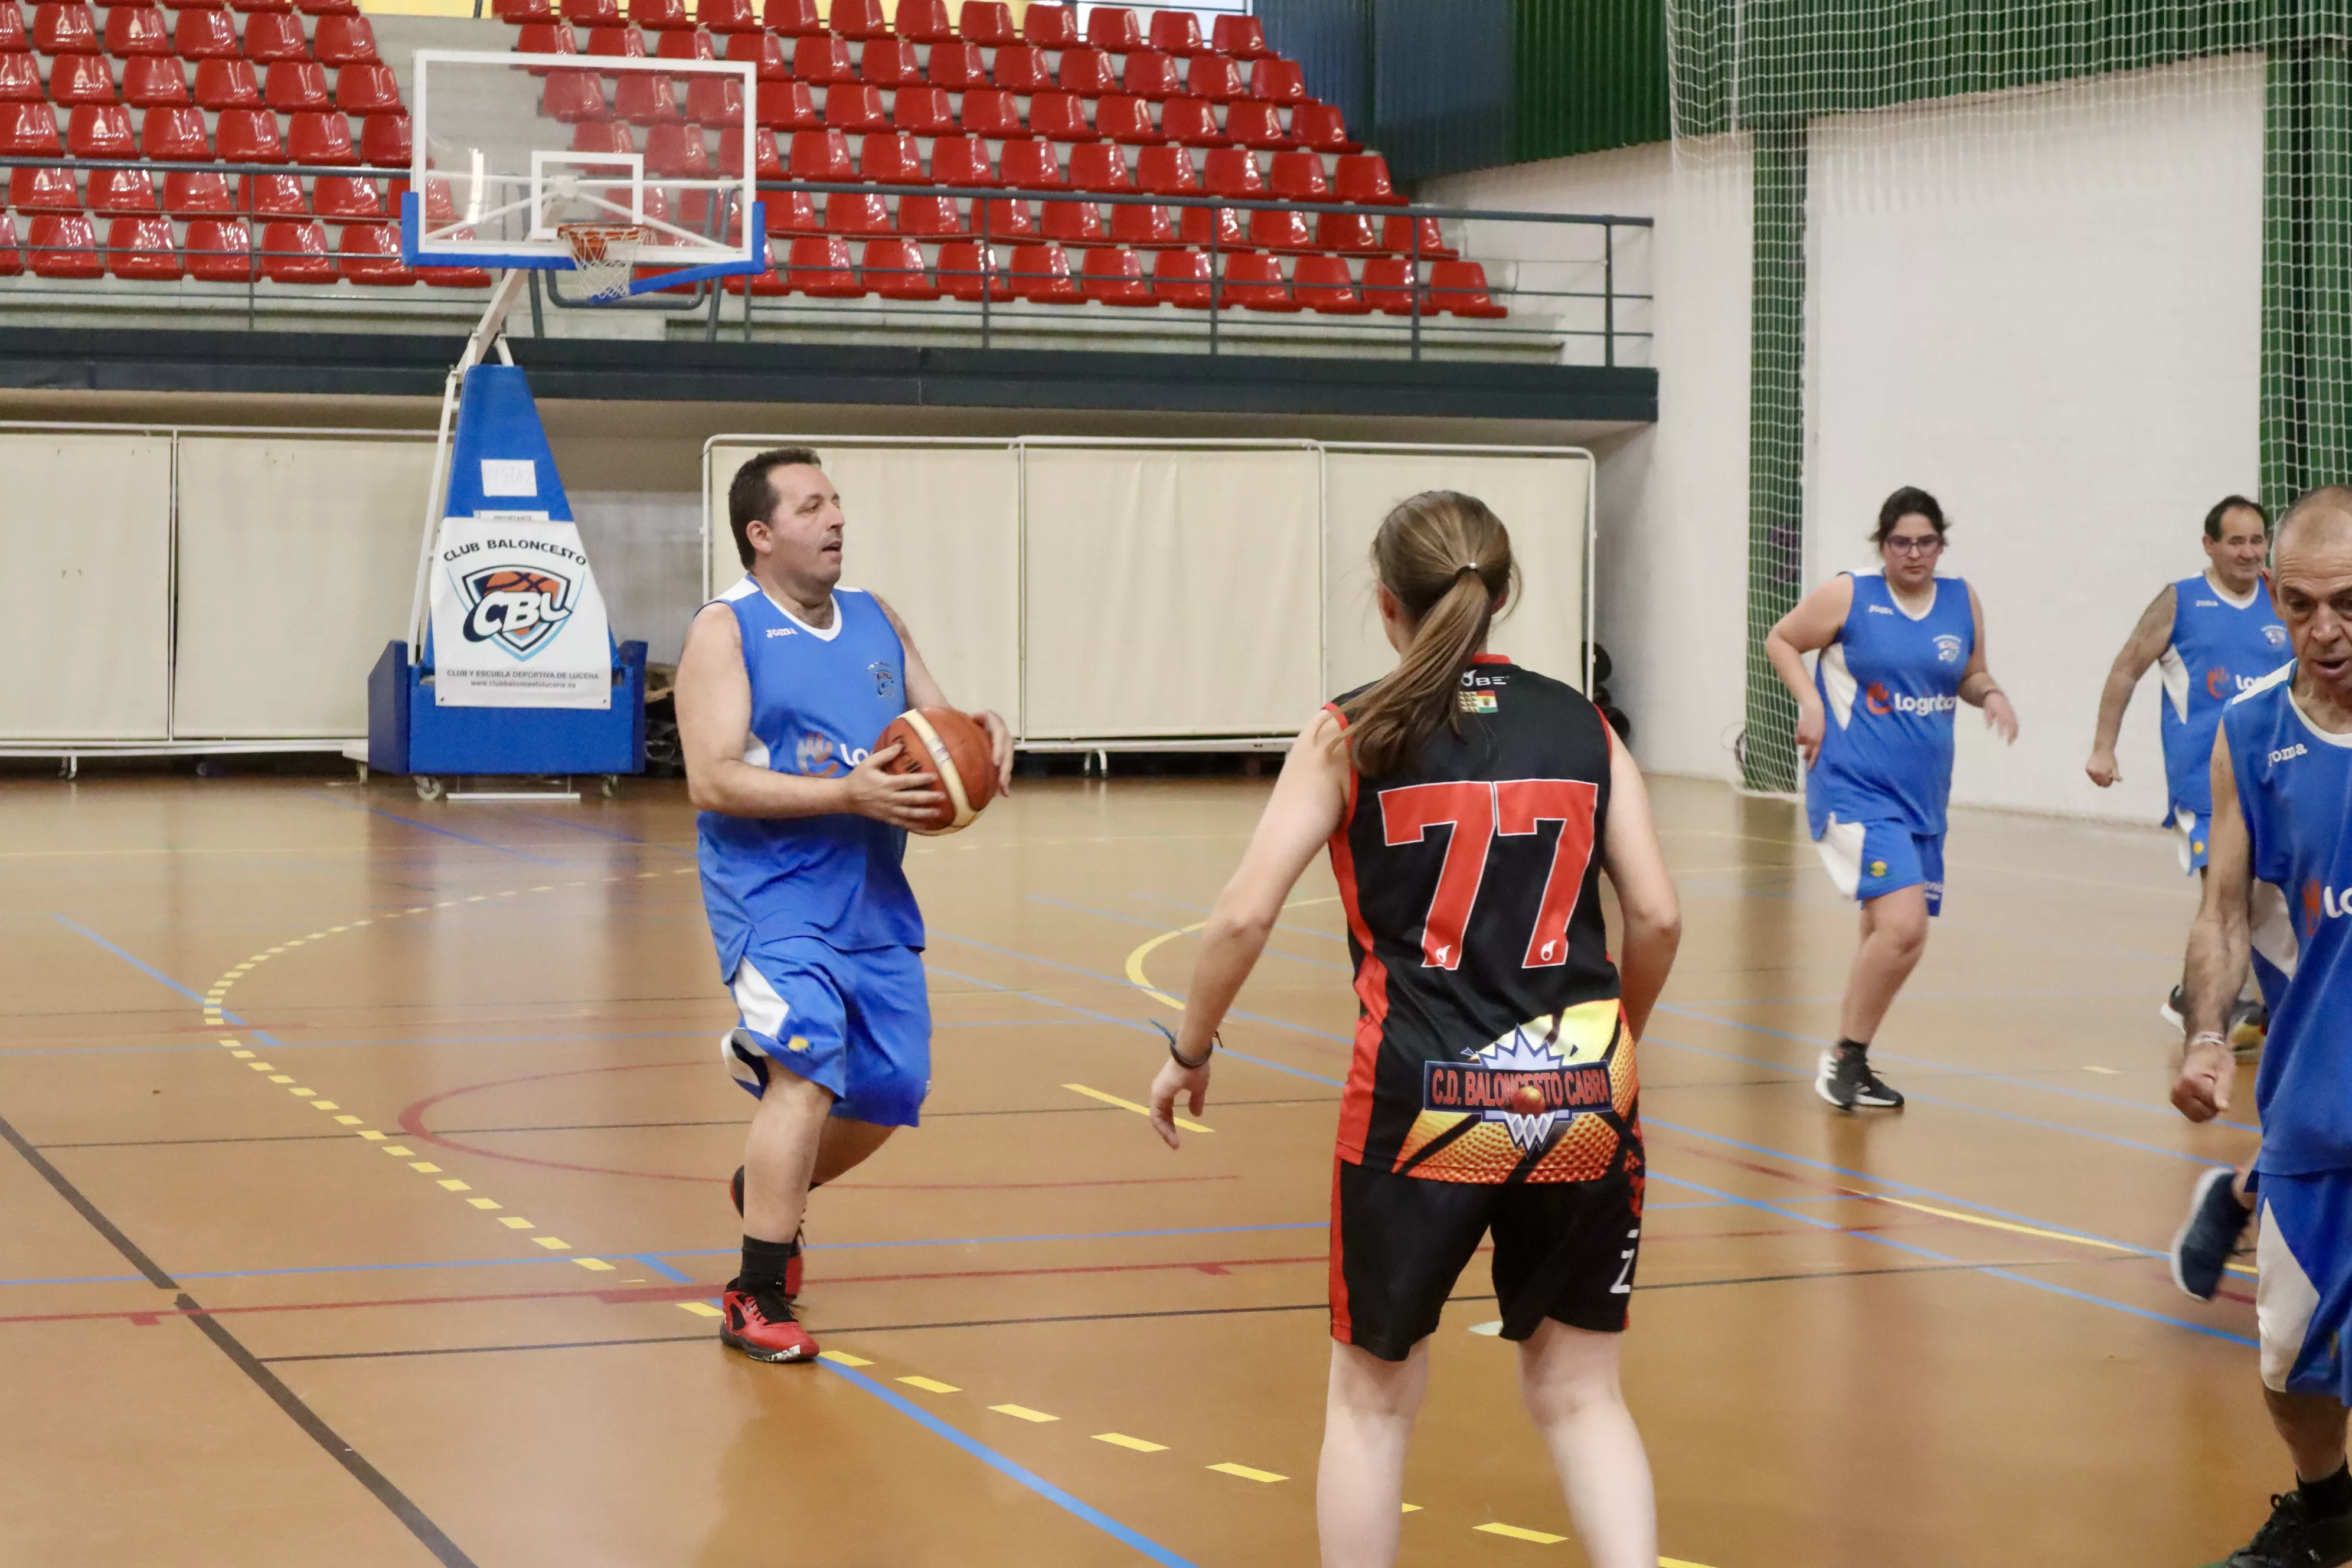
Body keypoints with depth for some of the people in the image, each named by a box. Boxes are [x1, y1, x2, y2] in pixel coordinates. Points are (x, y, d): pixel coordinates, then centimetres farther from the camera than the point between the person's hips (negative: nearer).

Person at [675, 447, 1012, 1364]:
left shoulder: (875, 620, 13)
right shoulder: (725, 632, -7)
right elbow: (712, 780, -17)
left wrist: (985, 737, -7)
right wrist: (849, 795, -24)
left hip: (875, 899, 7)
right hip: (774, 896, -7)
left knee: (890, 1091, 10)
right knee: (809, 1072, -21)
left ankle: (769, 1189, 40)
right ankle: (756, 1303, -13)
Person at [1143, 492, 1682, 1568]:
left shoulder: (1350, 736, 0)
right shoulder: (1581, 727, 7)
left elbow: (1243, 917, -6)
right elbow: (1657, 918, 2)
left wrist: (1188, 1052, 8)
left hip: (1422, 1100, -2)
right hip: (1583, 1096, 2)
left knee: (1372, 1395, 16)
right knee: (1578, 1394, 14)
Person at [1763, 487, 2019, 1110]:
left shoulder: (1962, 602, 7)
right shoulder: (1849, 596, -6)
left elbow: (1971, 675, 20)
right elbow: (1780, 641, 4)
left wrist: (1991, 695, -2)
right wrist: (1809, 701, -10)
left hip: (1923, 796, 6)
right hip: (1855, 790, -6)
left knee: (1888, 934, 13)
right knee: (1904, 926, -20)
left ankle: (1851, 1066, 28)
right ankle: (1844, 1057, -4)